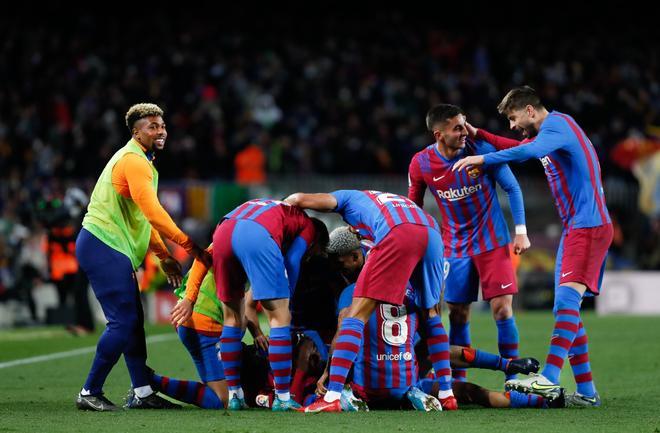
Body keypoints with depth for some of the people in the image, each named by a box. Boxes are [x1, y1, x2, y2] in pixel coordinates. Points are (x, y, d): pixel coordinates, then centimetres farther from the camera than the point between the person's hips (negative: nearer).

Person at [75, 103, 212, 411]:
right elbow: (153, 212, -21)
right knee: (123, 322, -12)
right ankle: (90, 393, -8)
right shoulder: (133, 161, -13)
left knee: (133, 321, 10)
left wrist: (164, 256, 23)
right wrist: (189, 245, -16)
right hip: (104, 247, -11)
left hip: (112, 250, 11)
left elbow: (143, 218, 27)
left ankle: (142, 392, 12)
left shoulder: (142, 162, 21)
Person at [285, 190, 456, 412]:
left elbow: (299, 199, 14)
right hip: (433, 233, 6)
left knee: (357, 315, -1)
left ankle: (332, 397, -11)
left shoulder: (349, 197, 29)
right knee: (431, 314, 26)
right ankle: (446, 395, 25)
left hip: (399, 234, -6)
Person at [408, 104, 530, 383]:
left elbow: (512, 188, -4)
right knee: (457, 315, 3)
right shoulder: (421, 164, -10)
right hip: (455, 246, 2)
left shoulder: (482, 150, -15)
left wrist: (521, 231, -9)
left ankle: (513, 379, 0)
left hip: (492, 242, -2)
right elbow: (413, 207, 7)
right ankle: (457, 382, 13)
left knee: (502, 308, -8)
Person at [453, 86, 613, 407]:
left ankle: (549, 379, -38)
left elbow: (530, 151, -31)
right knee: (566, 310, 9)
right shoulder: (552, 129, 21)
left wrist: (483, 159, -27)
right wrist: (479, 135, 31)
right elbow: (520, 148, 40)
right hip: (574, 227, 11)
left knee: (567, 297, -24)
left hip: (589, 226, -11)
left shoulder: (557, 123, -11)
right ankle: (586, 392, 10)